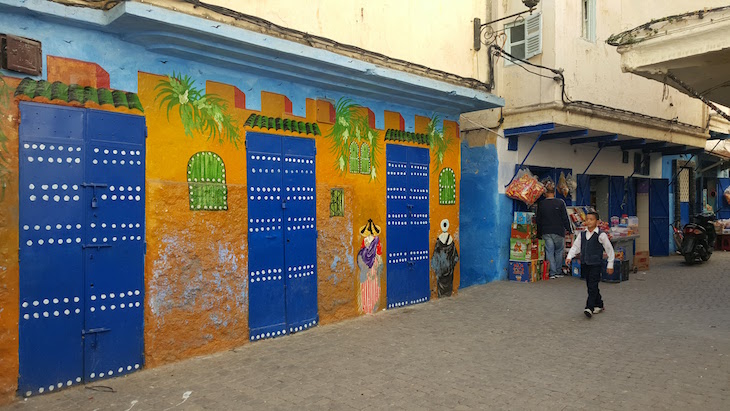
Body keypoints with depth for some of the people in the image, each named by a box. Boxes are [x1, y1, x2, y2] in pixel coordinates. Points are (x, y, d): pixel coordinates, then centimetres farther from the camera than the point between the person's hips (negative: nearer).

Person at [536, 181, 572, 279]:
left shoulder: (541, 204, 0)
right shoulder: (560, 202, -7)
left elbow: (538, 220, 6)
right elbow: (565, 217, -4)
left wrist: (539, 233, 14)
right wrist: (568, 229, 6)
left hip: (545, 232, 1)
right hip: (558, 231, -1)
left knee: (549, 252, 5)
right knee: (559, 251, 13)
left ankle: (552, 273, 4)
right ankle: (558, 272, 18)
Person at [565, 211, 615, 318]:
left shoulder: (601, 235, -8)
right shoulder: (582, 234, 7)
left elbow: (610, 250, -2)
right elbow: (575, 247, 8)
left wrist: (610, 265, 0)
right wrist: (569, 257, -7)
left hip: (596, 264, -6)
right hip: (585, 264, 6)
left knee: (592, 286, -10)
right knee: (590, 286, 13)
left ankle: (590, 308, -10)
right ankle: (599, 305, 29)